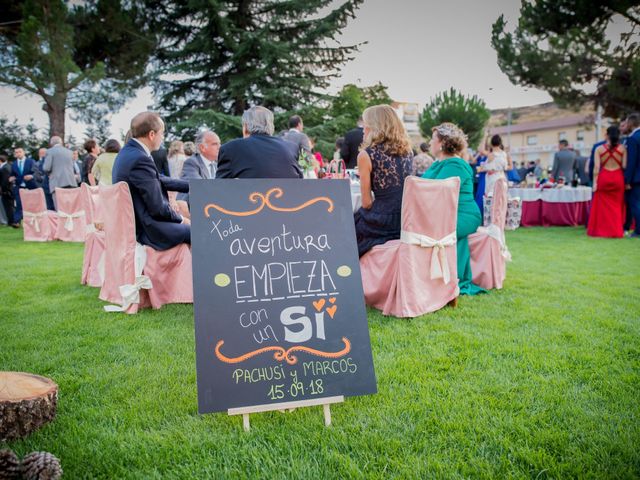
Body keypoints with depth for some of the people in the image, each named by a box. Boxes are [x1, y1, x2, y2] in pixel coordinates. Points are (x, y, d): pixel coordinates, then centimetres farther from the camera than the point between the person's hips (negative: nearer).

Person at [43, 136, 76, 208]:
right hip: (71, 182, 4)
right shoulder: (69, 152, 18)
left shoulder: (50, 151, 4)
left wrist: (49, 174, 15)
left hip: (58, 183, -4)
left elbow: (47, 168, -4)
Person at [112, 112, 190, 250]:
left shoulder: (128, 151, 6)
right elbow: (157, 208, -22)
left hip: (133, 223, 10)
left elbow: (159, 180, 16)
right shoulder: (141, 159, -24)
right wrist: (180, 218, -4)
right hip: (146, 229, -10)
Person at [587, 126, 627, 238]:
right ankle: (616, 231, 11)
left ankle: (601, 230, 11)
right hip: (618, 178, 1)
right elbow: (624, 166, -4)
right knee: (617, 205, 10)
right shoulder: (622, 148, 0)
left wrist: (595, 182, -4)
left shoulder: (599, 149, -1)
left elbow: (596, 167, -5)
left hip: (603, 178, 0)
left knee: (603, 205, 9)